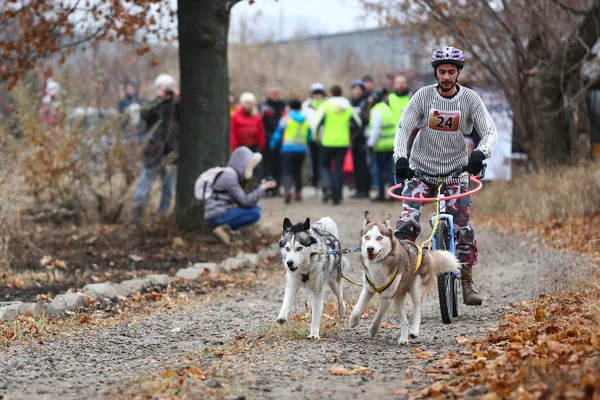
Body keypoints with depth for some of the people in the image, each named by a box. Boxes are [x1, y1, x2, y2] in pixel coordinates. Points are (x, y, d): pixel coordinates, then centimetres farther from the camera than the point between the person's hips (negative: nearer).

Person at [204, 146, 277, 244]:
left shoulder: (235, 175, 15)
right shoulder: (229, 176, -15)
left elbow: (243, 200, 13)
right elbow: (244, 202, -17)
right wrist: (262, 189, -10)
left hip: (224, 211, 10)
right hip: (218, 216, -10)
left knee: (256, 208, 8)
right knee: (255, 213, -17)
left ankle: (225, 227, -2)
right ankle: (223, 228, -14)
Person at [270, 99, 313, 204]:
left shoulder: (286, 119, -2)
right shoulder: (306, 120, 10)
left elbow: (278, 134, -2)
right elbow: (310, 137, 13)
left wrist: (272, 144, 13)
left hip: (288, 149, -4)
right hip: (302, 149, 4)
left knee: (287, 172, -7)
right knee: (297, 172, 17)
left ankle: (287, 190, -29)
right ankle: (298, 192, 15)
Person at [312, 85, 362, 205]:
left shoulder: (326, 106, -6)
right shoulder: (348, 108, 5)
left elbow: (317, 123, -13)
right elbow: (358, 124, 10)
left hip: (328, 142, -2)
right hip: (343, 142, 2)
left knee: (325, 166, 13)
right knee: (339, 168, 7)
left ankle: (327, 188, -10)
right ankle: (337, 196, 4)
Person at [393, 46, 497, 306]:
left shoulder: (470, 99, -6)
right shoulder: (423, 96, -6)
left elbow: (489, 132, -10)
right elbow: (403, 128, -9)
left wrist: (479, 155, -30)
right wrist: (400, 158, -25)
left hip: (456, 171, 0)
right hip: (420, 169, 0)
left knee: (462, 227, -5)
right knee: (407, 223, -16)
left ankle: (467, 280, 9)